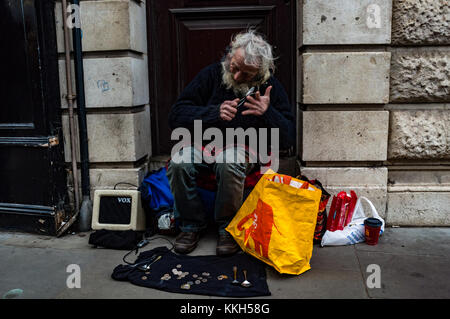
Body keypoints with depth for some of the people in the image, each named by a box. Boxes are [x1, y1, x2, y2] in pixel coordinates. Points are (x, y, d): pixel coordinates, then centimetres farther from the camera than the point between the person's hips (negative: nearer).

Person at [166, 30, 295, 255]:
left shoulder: (270, 87, -3)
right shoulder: (212, 75, -3)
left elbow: (287, 139, -6)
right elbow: (175, 116, -6)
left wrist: (267, 113, -25)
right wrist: (215, 113, -21)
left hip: (243, 146, -1)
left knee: (229, 164, -37)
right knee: (178, 164, -29)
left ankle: (228, 228, -12)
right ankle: (191, 224, -4)